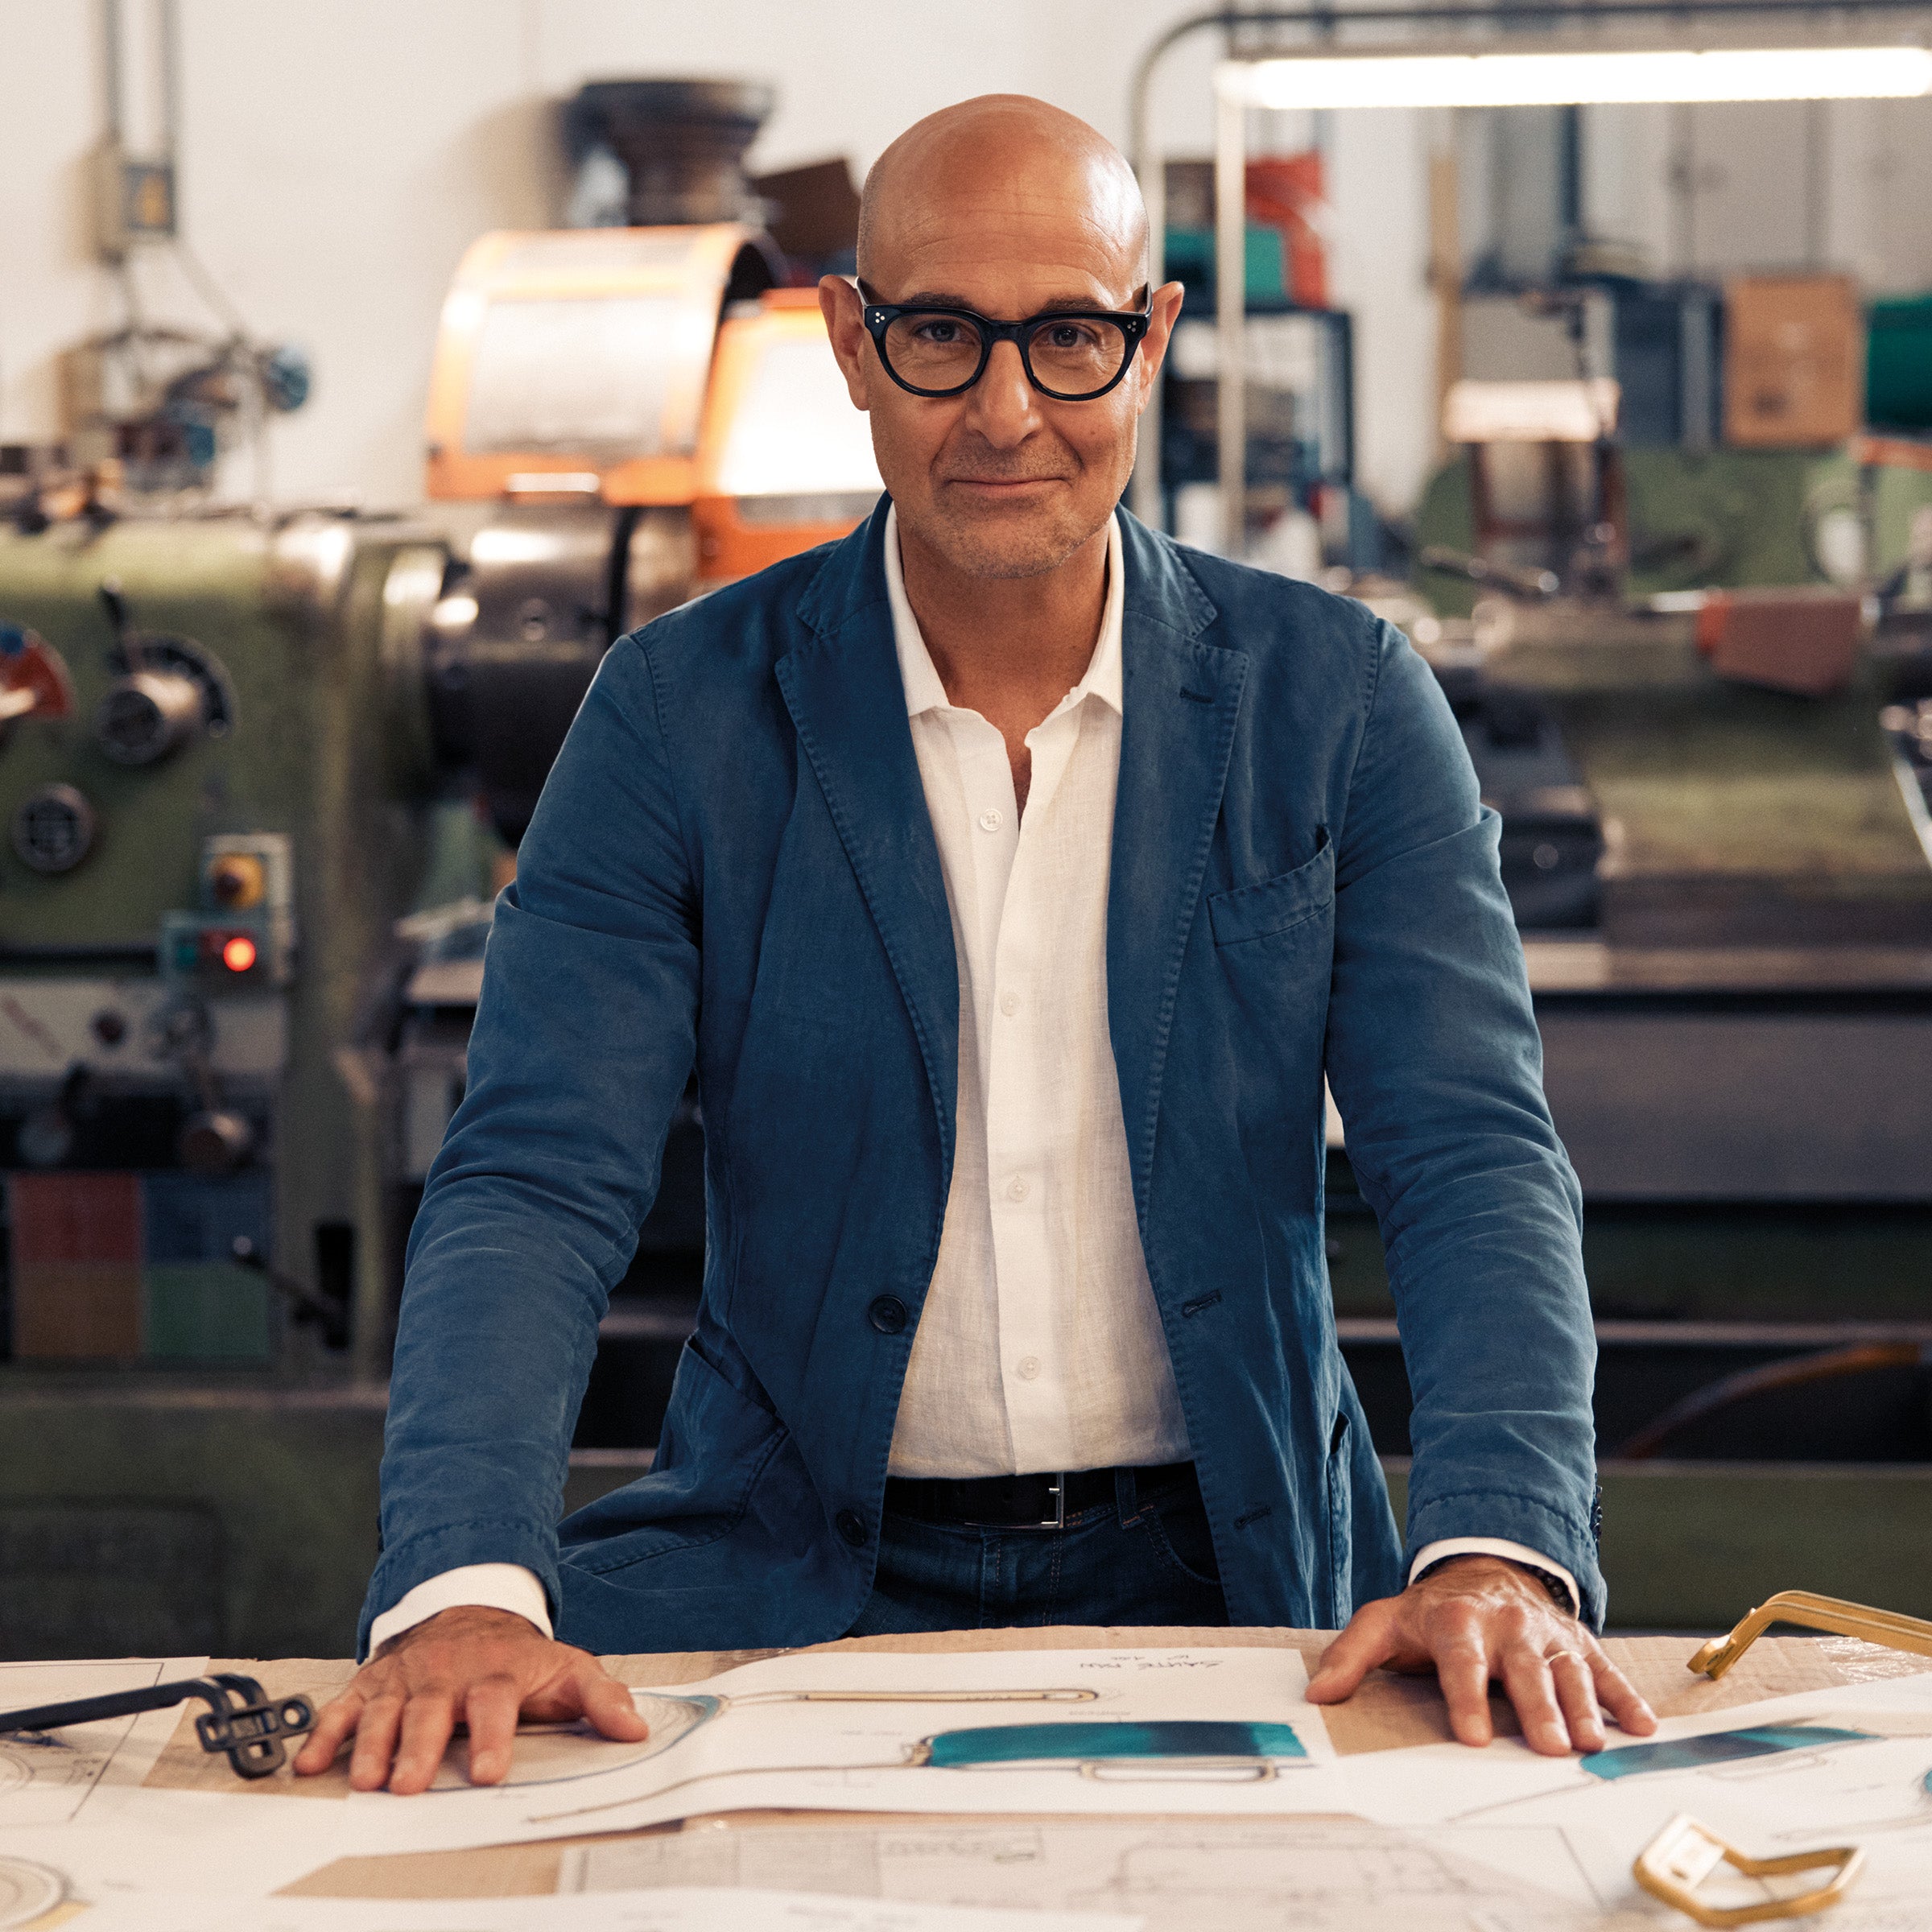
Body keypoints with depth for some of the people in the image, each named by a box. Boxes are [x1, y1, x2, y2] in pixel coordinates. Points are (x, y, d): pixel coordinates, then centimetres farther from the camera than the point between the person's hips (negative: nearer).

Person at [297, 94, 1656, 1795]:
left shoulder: (1336, 699, 1)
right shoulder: (681, 712, -1)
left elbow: (1475, 1158, -4)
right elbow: (536, 1179, -8)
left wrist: (1500, 1550, -24)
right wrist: (466, 1586, -27)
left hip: (1225, 1578, 1)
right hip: (796, 1575, 0)